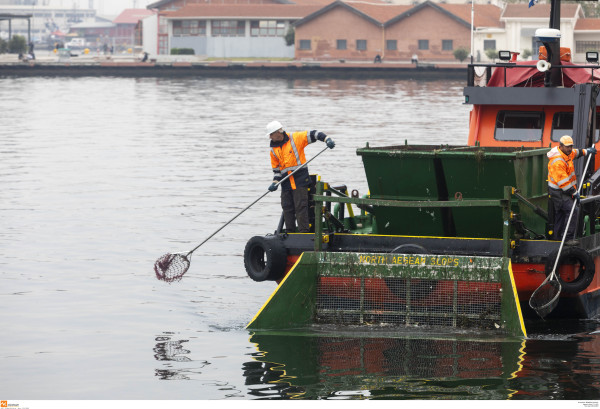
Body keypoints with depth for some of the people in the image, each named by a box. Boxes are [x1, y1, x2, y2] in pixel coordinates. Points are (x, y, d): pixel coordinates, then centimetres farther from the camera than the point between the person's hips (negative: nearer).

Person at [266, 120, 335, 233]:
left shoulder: (295, 138, -1)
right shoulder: (273, 150, 12)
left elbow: (313, 134, -1)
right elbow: (276, 168, 16)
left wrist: (327, 139, -15)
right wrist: (275, 182, 2)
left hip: (300, 179, -5)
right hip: (286, 183, 5)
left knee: (301, 206, -9)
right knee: (287, 208, 6)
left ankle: (304, 232, -9)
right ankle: (290, 233, 15)